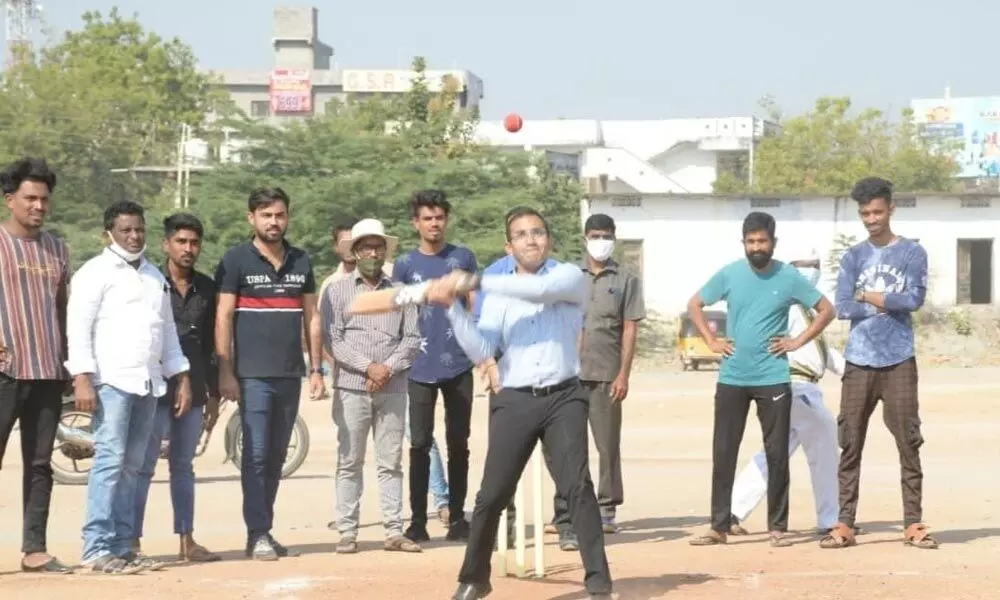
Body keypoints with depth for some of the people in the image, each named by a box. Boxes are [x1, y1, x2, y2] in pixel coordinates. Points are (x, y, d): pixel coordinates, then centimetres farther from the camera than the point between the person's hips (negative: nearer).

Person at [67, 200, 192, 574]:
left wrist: (181, 378, 19)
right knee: (110, 460, -12)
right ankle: (97, 549, -13)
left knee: (131, 466, 6)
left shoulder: (154, 276, 21)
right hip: (111, 381, -7)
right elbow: (78, 327, -8)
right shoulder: (95, 273, -1)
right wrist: (82, 378, -17)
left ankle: (122, 547, 8)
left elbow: (168, 329, 25)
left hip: (149, 384, 7)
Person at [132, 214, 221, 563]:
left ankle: (187, 541, 14)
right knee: (143, 466, -3)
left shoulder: (206, 288, 10)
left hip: (193, 392, 5)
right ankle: (133, 542, -1)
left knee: (183, 466, 11)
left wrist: (213, 394, 14)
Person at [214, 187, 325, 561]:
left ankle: (265, 531, 14)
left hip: (291, 375, 4)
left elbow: (311, 318, 15)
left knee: (276, 456, 8)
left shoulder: (301, 262, 13)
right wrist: (226, 372, -10)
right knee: (256, 455, -6)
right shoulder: (236, 261, 0)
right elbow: (223, 319, -3)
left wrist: (316, 369, 9)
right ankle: (258, 535, -3)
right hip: (253, 375, -4)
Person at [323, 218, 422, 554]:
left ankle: (394, 532, 6)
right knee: (349, 462, 0)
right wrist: (368, 366, -11)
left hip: (392, 389, 2)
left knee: (391, 462, 4)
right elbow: (332, 340, -3)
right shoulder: (338, 291, 5)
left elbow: (412, 338, 6)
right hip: (352, 388, -2)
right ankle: (347, 532, 4)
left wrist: (389, 368, -9)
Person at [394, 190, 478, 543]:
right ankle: (418, 521, 4)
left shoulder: (463, 258, 5)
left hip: (458, 366, 1)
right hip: (420, 368, -1)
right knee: (420, 445, 1)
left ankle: (457, 518, 13)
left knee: (458, 444, 6)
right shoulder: (405, 265, 4)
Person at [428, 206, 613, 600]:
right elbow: (481, 352, -1)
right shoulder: (497, 295, 10)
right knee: (491, 494, 1)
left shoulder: (570, 277, 3)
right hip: (515, 402, 2)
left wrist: (473, 282, -25)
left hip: (563, 398, -2)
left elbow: (541, 289, -21)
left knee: (577, 488, -11)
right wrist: (453, 307, -14)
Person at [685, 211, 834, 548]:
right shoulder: (729, 275, 1)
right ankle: (719, 527, 8)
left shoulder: (789, 278, -2)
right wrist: (711, 341, 3)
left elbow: (826, 310, 5)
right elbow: (694, 305, 13)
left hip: (773, 380, -1)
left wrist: (799, 341, -3)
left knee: (777, 454, 2)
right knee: (723, 454, 2)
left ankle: (778, 527, 11)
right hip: (732, 379, 1)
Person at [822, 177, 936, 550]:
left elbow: (915, 299, -10)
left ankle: (913, 523, 2)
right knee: (850, 445, 2)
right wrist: (890, 304, -4)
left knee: (909, 444, -2)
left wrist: (869, 296, -5)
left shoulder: (912, 253, 4)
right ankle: (845, 524, 5)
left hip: (899, 362, -2)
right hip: (859, 363, 2)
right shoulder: (853, 257, 9)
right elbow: (843, 308, -2)